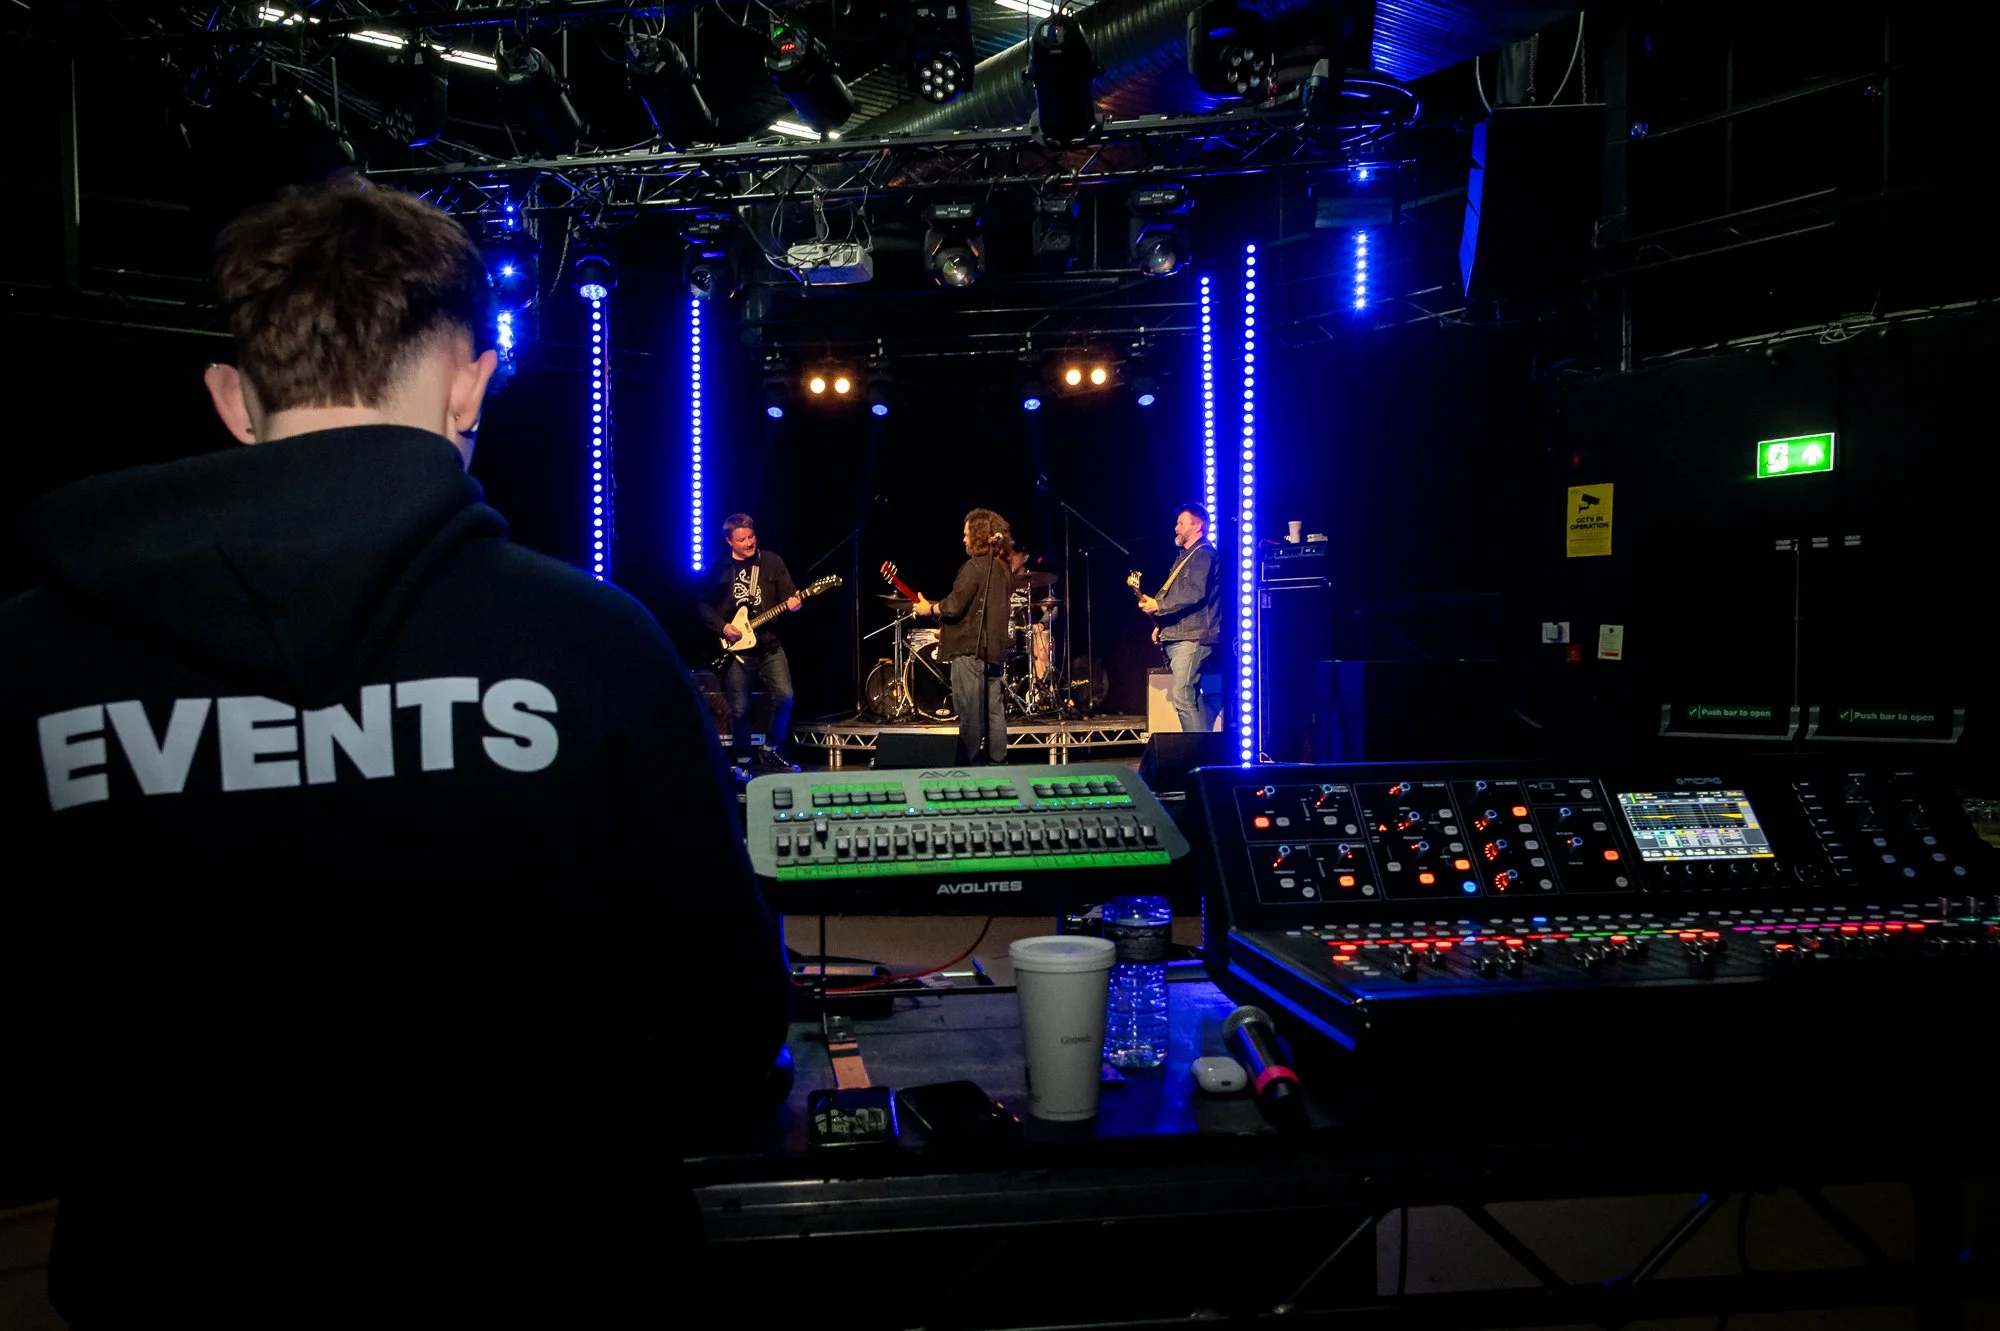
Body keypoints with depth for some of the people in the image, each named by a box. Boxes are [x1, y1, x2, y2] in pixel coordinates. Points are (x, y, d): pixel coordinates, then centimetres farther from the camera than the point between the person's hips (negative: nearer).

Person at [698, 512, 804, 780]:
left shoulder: (772, 562, 6)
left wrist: (793, 603, -20)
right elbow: (704, 606, 6)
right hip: (735, 648, -1)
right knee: (739, 709, -1)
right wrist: (722, 628, -8)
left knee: (784, 698, -12)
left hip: (769, 645, 1)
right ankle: (743, 762, 18)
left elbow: (789, 595, 3)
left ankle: (770, 751, 9)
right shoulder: (719, 569, 2)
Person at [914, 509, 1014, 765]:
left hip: (970, 649, -9)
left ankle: (970, 766, -6)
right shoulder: (1002, 568, 13)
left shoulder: (975, 566, -13)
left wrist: (929, 608, 1)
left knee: (970, 714, -7)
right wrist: (950, 627, 24)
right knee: (993, 712, 10)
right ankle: (997, 762, 12)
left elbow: (954, 606, -17)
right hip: (994, 648, 9)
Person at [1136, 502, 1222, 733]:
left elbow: (1195, 593, -20)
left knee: (1181, 696, -17)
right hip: (1175, 637, 10)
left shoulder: (1203, 554, -7)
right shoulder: (1185, 556, 24)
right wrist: (1161, 624, 16)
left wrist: (1158, 606, -22)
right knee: (1193, 697, 9)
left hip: (1192, 638, -10)